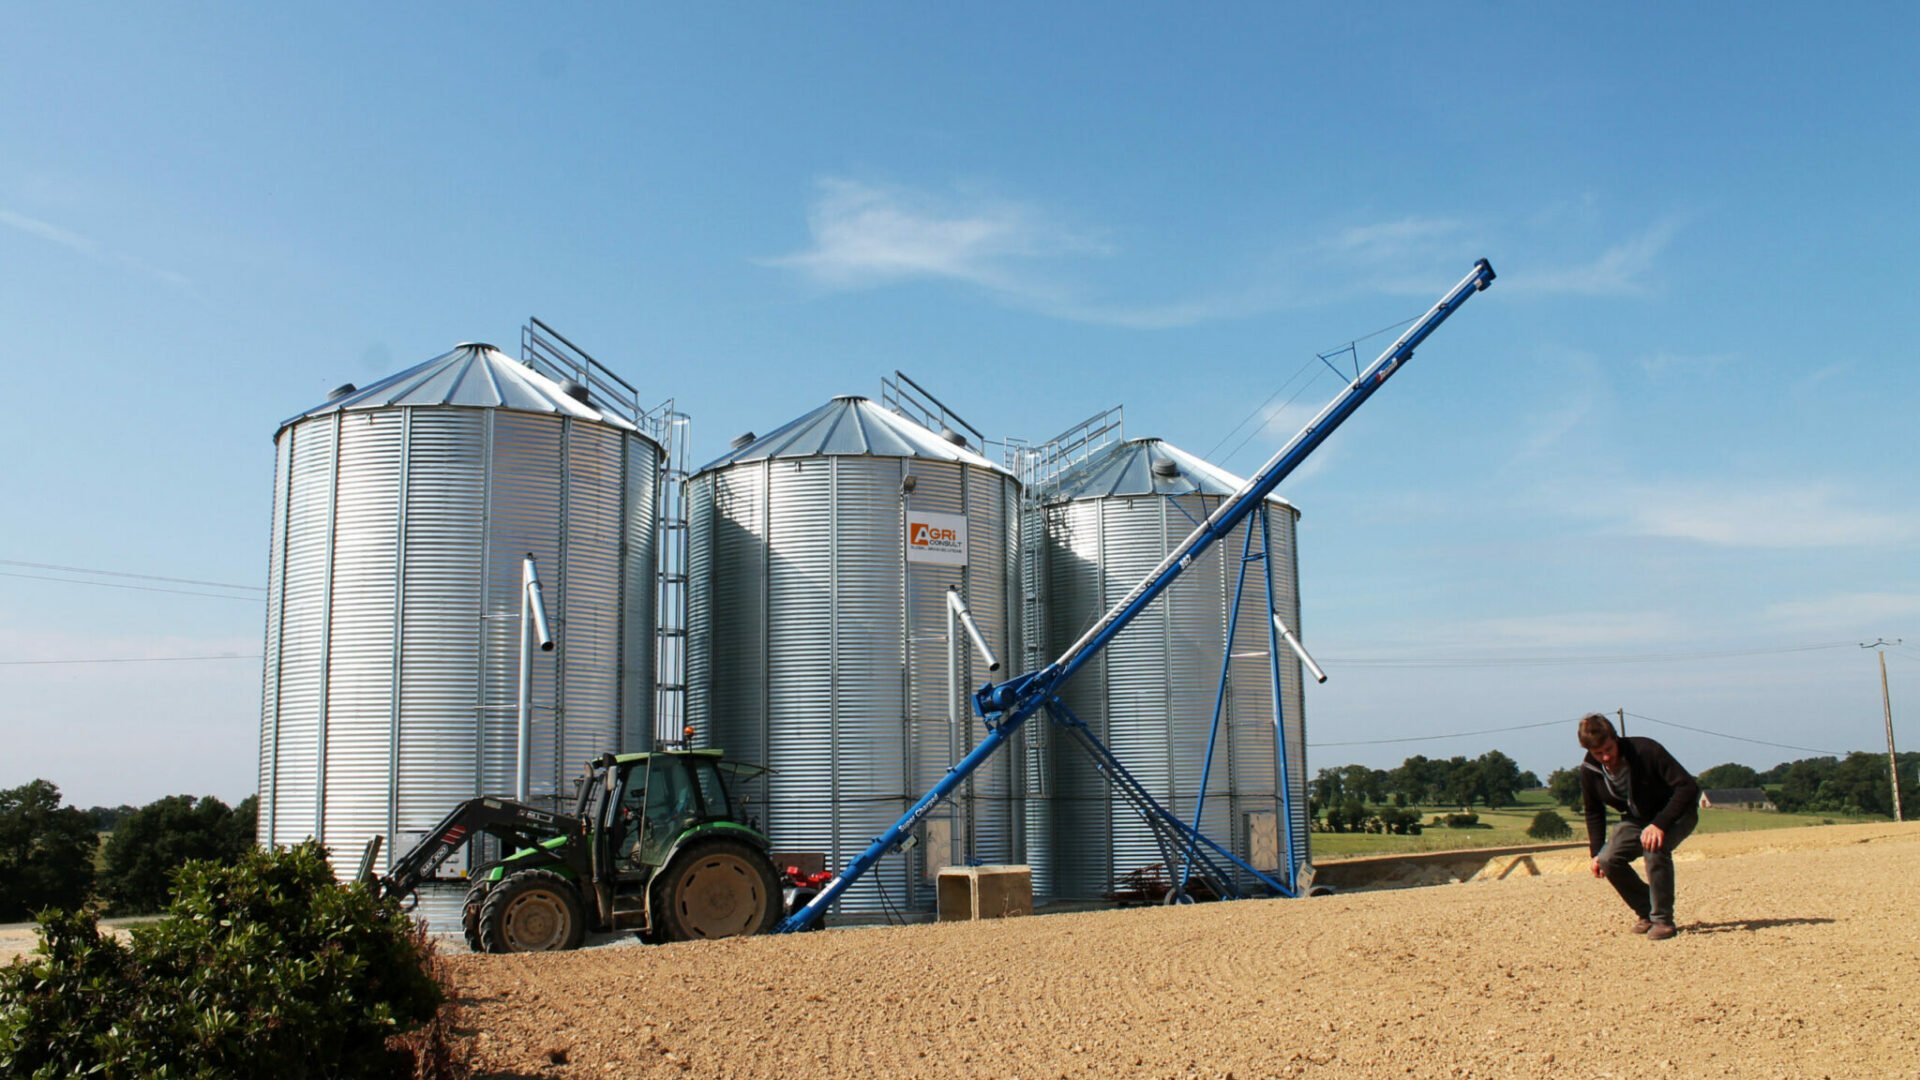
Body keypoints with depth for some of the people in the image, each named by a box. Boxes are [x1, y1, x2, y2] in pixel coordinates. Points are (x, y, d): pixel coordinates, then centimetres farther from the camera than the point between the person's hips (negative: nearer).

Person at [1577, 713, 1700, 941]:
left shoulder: (1645, 751, -30)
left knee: (1654, 847, -34)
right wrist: (1596, 851, -4)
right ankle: (1646, 913, 7)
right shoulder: (1589, 770, -14)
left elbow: (1688, 786, -32)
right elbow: (1594, 812, 3)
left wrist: (1660, 824, -39)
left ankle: (1662, 920, -17)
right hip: (1638, 818, 5)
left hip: (1676, 812, -5)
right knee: (1608, 860, -16)